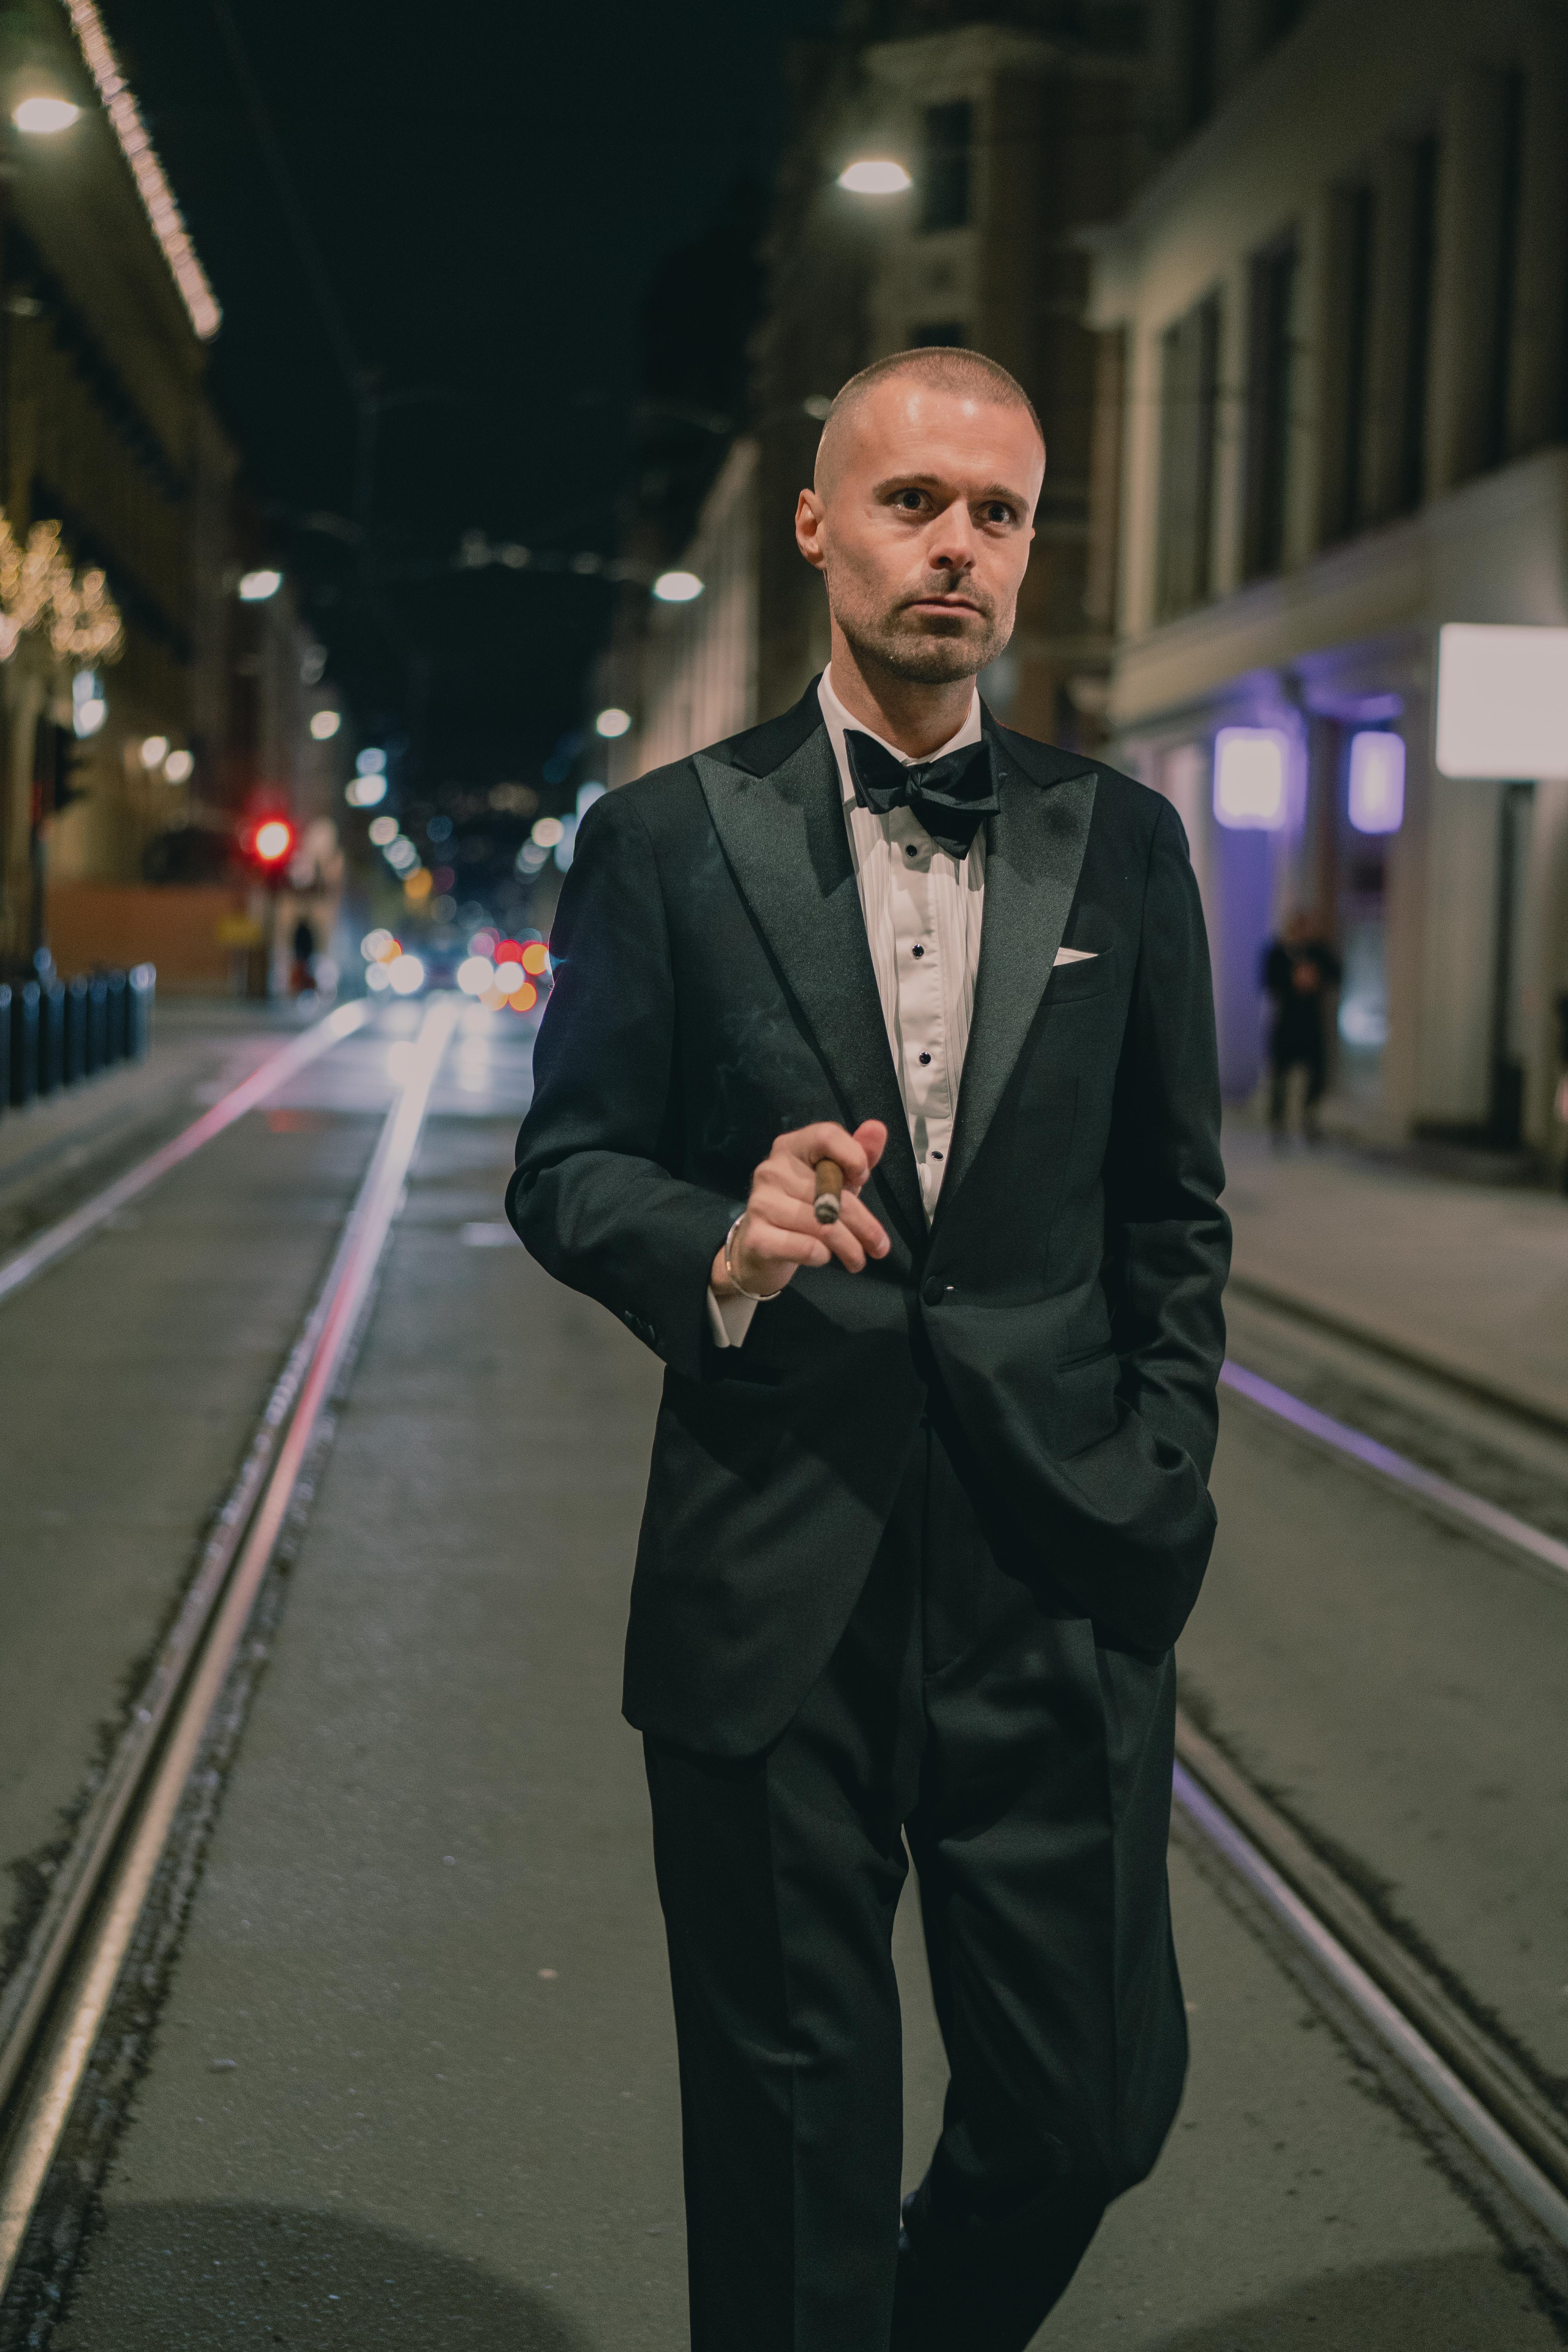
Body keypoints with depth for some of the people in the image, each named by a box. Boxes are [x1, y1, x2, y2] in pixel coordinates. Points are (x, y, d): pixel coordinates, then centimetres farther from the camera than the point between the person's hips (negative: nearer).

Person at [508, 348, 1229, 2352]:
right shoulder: (667, 837, 2)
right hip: (776, 1568, -1)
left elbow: (1174, 1210, 12)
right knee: (790, 2114, 9)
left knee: (1093, 2097, 7)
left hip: (1060, 1572, 2)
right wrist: (723, 1246, -19)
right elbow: (565, 1166, 2)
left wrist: (1161, 1485, 4)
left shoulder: (1121, 842, 8)